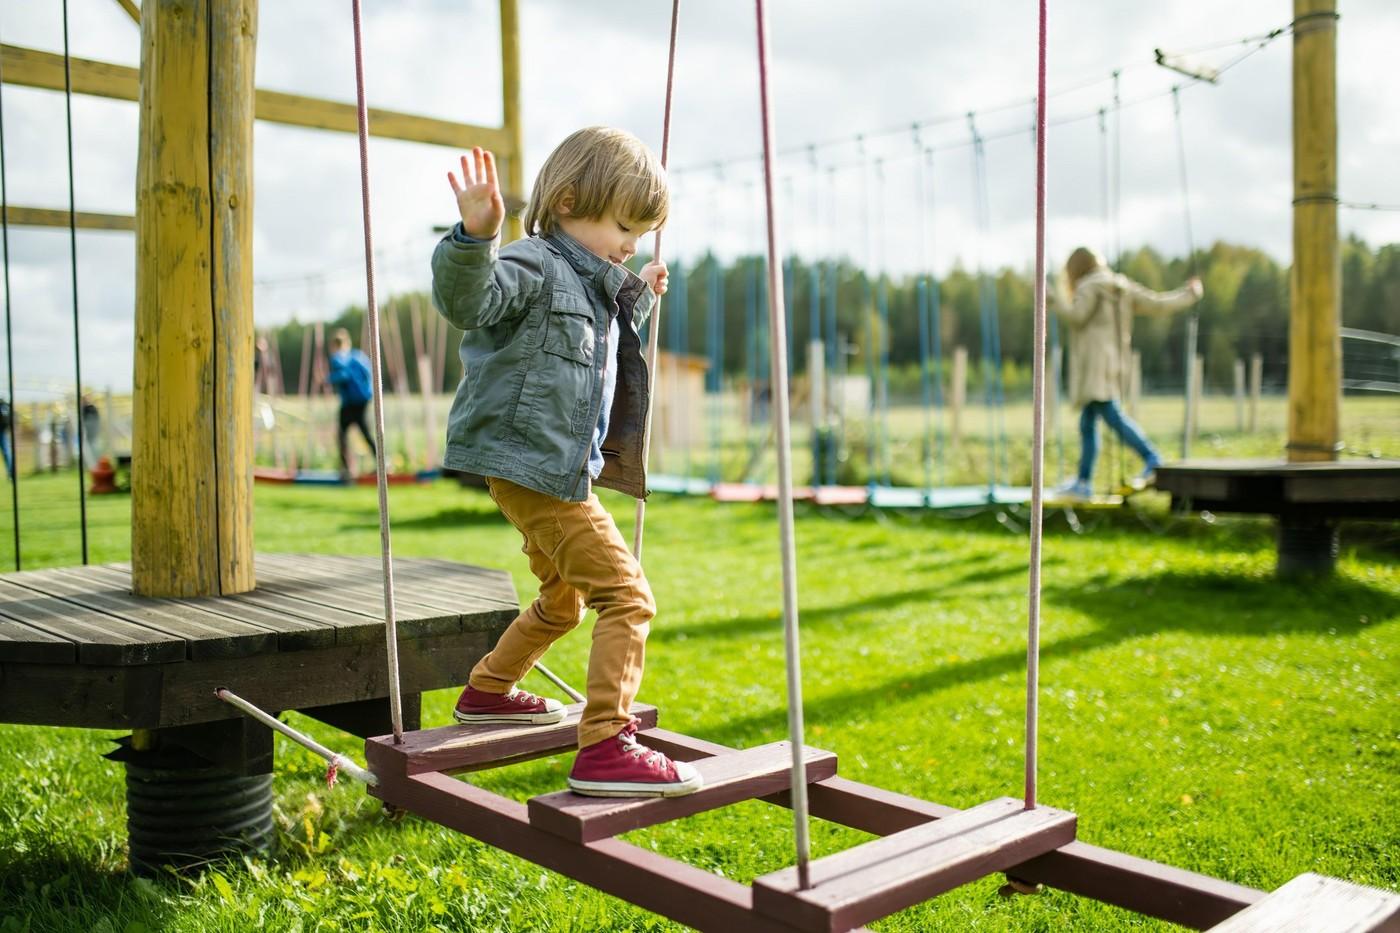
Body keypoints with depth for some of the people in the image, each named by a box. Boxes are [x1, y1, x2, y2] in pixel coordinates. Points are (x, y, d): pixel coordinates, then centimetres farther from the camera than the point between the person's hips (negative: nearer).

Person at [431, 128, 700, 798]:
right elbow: (466, 300, -34)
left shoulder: (592, 285, 18)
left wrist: (638, 301, 33)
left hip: (560, 468, 11)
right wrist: (475, 237, -51)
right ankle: (606, 749, -19)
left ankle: (486, 692, 45)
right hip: (530, 465, -11)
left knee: (563, 600, 27)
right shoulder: (536, 266, -14)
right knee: (626, 597, -16)